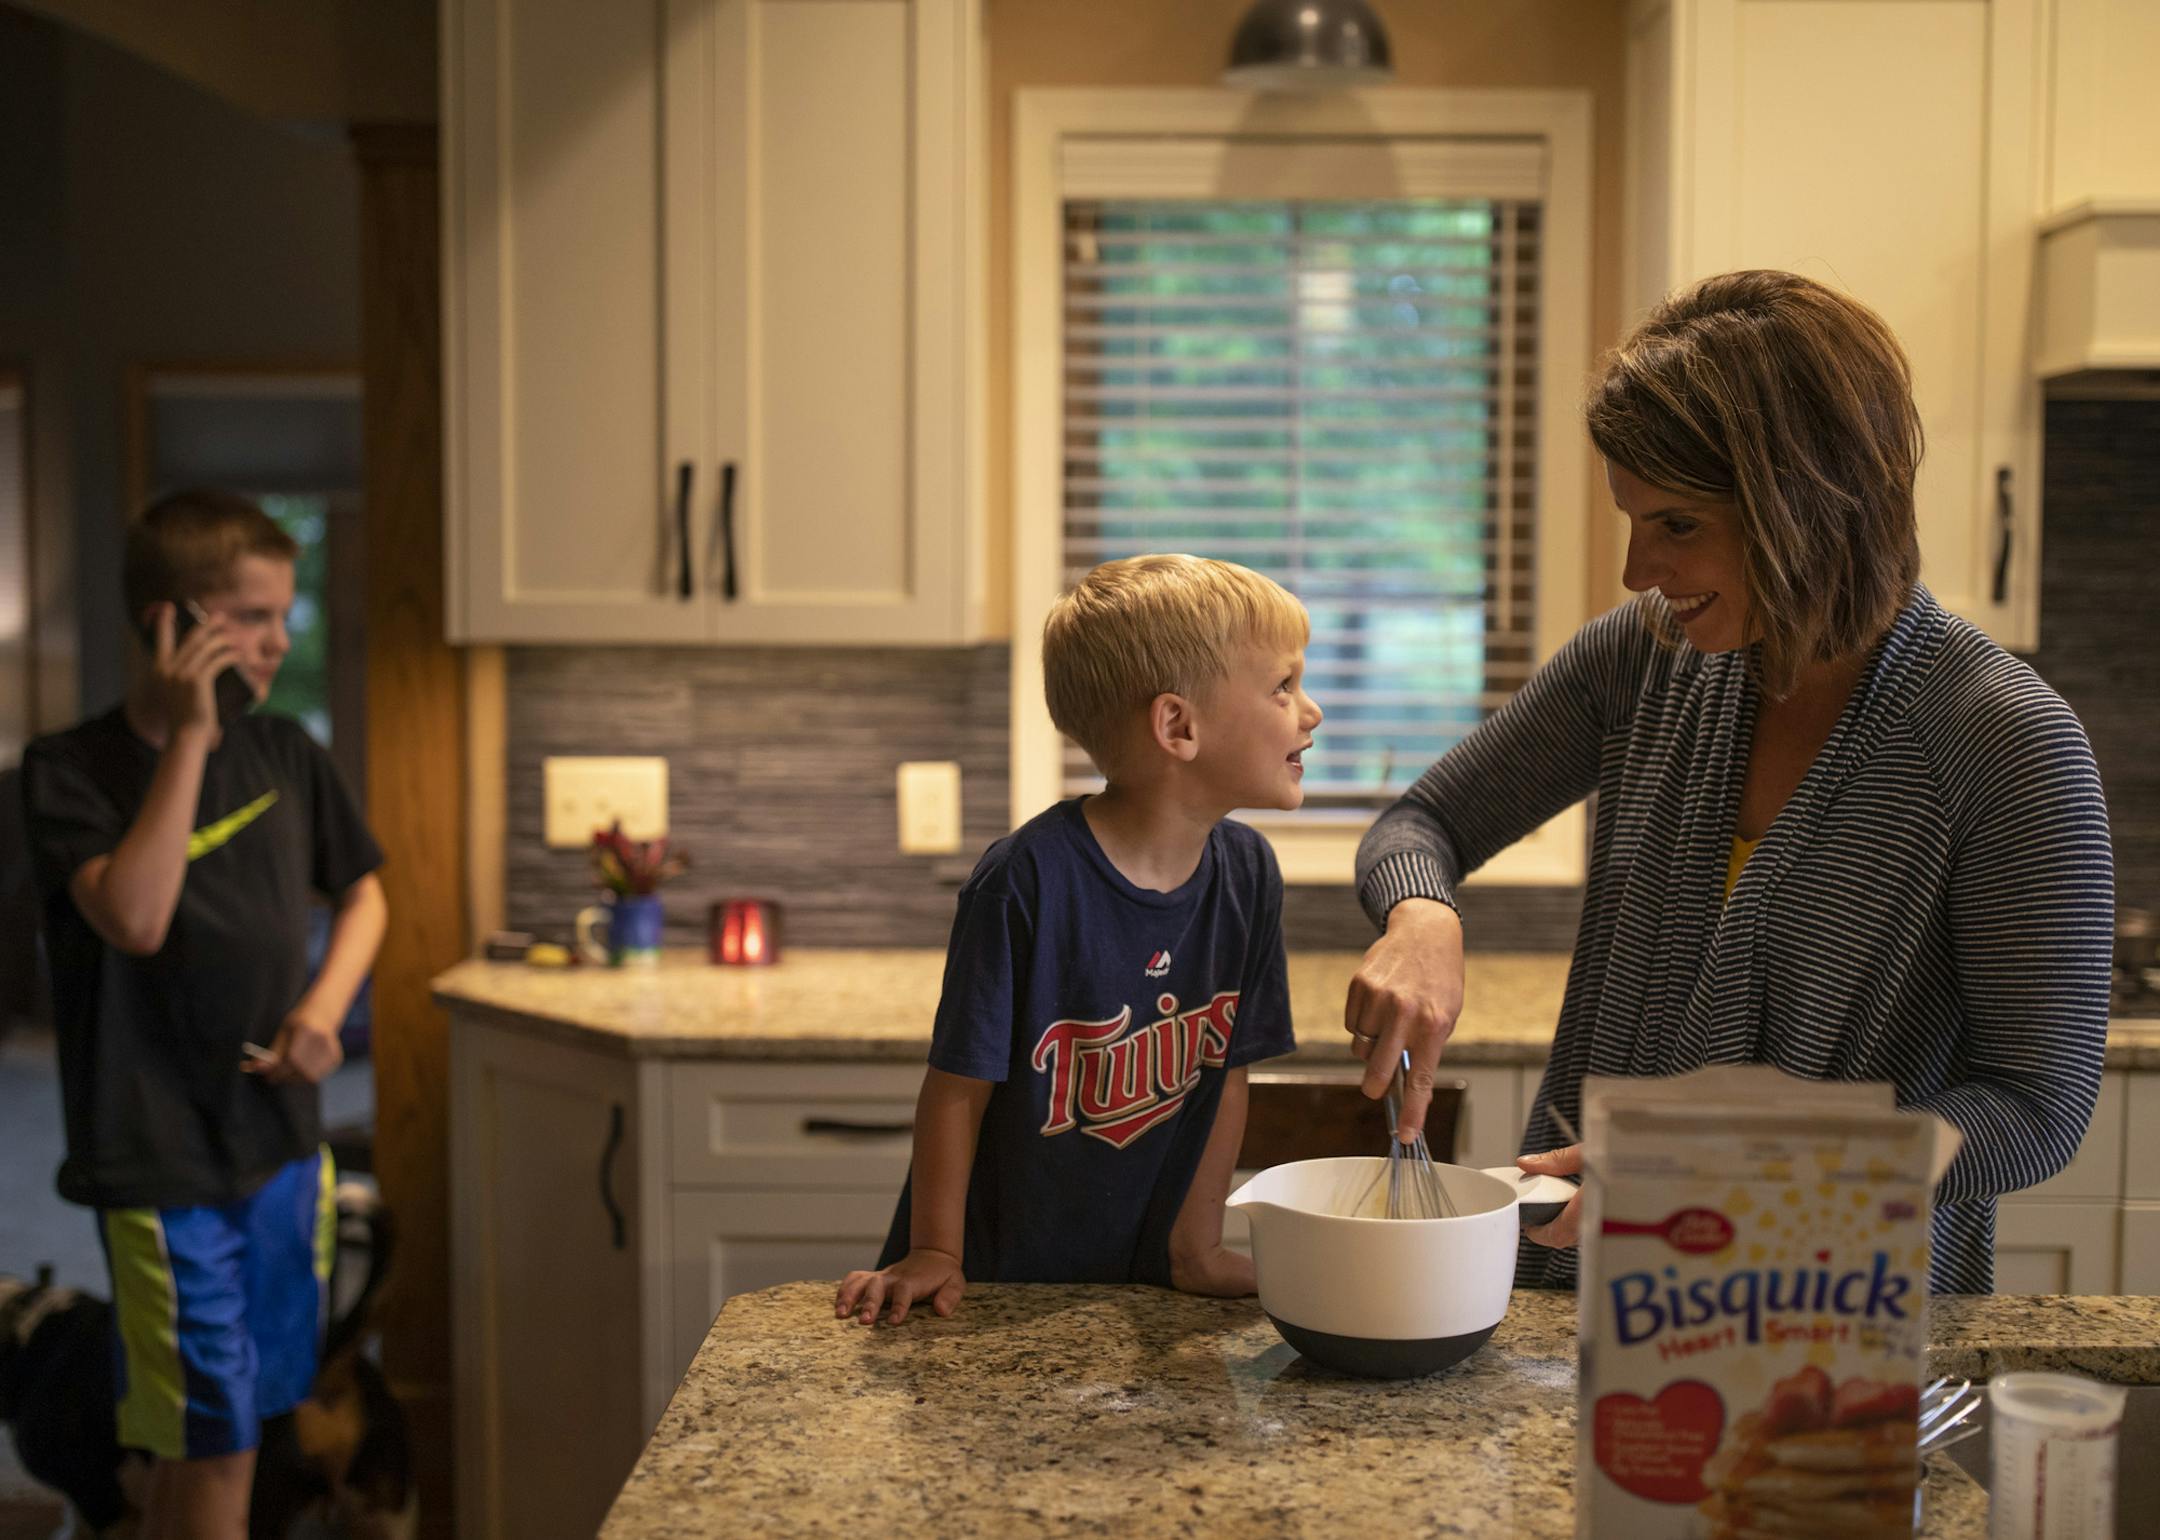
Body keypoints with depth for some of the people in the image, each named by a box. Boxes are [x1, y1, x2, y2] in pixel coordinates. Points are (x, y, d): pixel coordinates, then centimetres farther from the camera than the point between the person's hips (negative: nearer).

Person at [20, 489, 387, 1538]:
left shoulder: (284, 755, 4)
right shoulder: (71, 771, -11)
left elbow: (362, 892, 17)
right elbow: (136, 918, -27)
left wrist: (325, 1005, -1)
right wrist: (188, 736, -24)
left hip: (281, 1142, 5)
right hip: (161, 1162, -5)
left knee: (203, 1432, 17)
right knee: (215, 1441, -1)